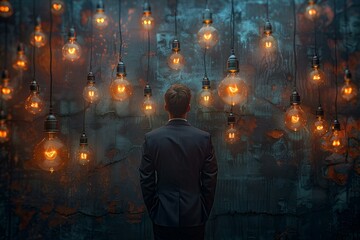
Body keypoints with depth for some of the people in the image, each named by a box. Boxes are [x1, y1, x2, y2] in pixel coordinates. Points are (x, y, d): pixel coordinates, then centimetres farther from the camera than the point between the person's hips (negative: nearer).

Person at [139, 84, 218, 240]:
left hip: (163, 216, 0)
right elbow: (210, 180, -4)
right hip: (194, 217, 0)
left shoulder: (151, 138, -10)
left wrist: (153, 212, 8)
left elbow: (146, 181, -4)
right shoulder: (204, 138, -10)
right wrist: (204, 213, 8)